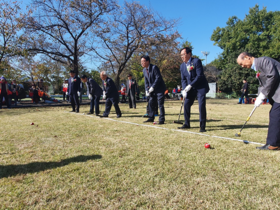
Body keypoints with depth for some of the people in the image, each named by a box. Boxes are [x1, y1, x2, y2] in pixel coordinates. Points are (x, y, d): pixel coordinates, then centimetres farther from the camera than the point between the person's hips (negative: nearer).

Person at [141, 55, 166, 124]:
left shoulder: (154, 67, -16)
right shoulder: (144, 70, 7)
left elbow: (158, 78, -21)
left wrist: (152, 87, -23)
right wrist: (147, 90, 1)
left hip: (159, 89, -7)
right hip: (152, 90, 7)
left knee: (160, 104, -7)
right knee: (151, 103, 8)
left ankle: (162, 119, 0)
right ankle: (151, 118, 20)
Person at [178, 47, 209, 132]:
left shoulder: (196, 61, -13)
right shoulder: (182, 66, 5)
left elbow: (200, 76, -19)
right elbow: (183, 79, 7)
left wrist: (190, 85, -22)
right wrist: (184, 90, -7)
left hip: (200, 87, -6)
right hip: (190, 89, 6)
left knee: (202, 106, -10)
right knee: (186, 105, 3)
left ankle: (202, 126, 0)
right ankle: (187, 124, 18)